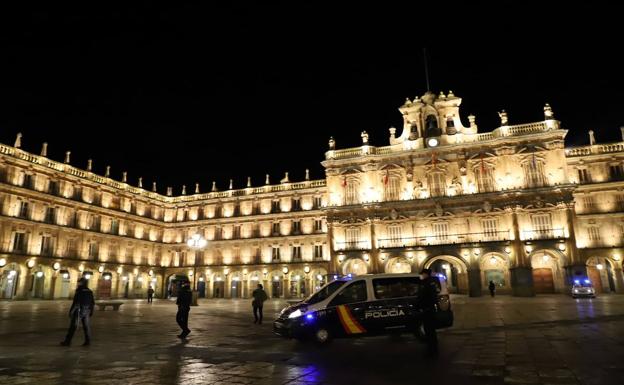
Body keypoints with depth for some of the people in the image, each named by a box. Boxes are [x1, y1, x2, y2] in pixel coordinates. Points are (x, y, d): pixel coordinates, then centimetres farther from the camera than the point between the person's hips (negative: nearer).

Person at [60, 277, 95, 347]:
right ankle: (88, 341, 9)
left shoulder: (79, 292, -13)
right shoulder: (90, 292, 8)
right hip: (86, 312, 6)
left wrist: (71, 311, -11)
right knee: (86, 326, 8)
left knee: (73, 326, 2)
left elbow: (75, 303, -17)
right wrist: (91, 312, 20)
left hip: (78, 312, -6)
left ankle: (67, 341, 8)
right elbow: (92, 303, 12)